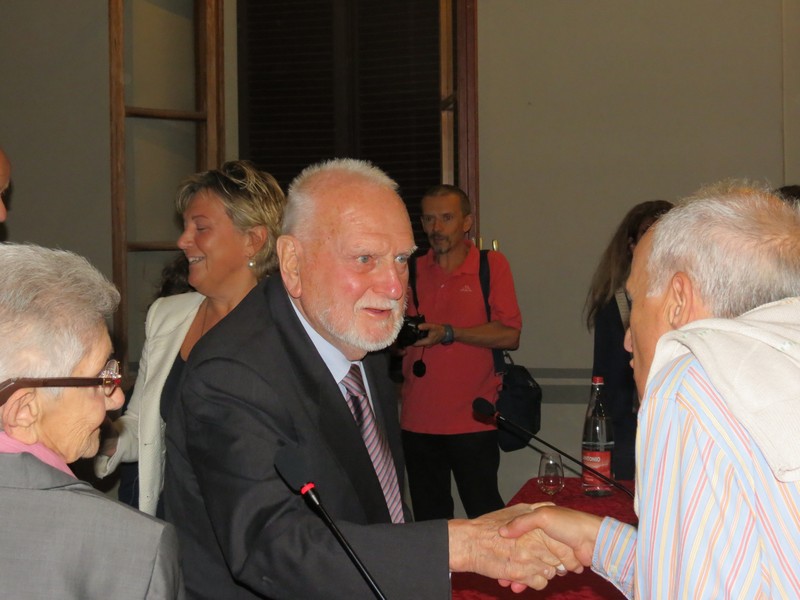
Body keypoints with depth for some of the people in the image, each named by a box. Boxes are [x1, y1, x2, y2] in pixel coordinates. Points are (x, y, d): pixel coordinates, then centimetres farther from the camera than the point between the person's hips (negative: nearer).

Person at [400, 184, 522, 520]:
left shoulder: (491, 265, -1)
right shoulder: (412, 272, 9)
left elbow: (510, 336, -10)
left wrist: (449, 333, -15)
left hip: (472, 420, -4)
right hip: (418, 420, 4)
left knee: (485, 515, 0)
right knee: (428, 520, 11)